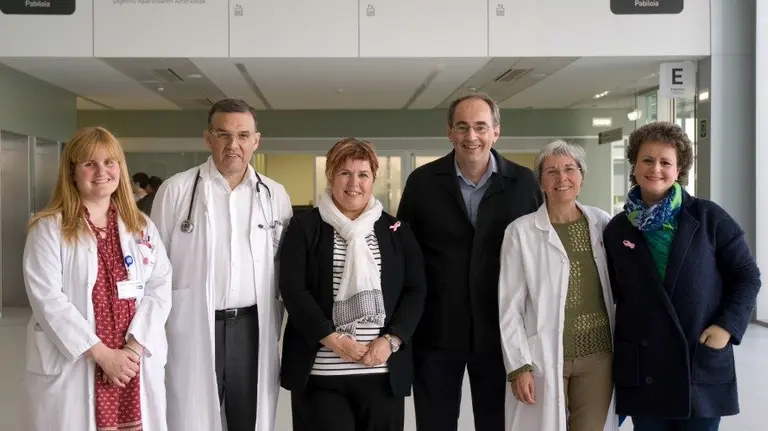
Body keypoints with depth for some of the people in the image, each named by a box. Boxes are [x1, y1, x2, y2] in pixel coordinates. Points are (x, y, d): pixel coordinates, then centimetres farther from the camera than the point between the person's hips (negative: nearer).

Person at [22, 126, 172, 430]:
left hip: (136, 367, 3)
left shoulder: (142, 227, 10)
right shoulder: (48, 228, -1)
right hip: (71, 368, -3)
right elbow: (48, 299, -10)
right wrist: (102, 354, -15)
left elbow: (160, 289, 2)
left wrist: (133, 349, -11)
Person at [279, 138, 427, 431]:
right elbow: (292, 289, -4)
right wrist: (334, 340, -13)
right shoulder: (304, 228, 4)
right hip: (319, 372, -2)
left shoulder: (396, 231, 11)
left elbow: (415, 291, 6)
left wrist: (390, 340, -9)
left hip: (383, 372, 2)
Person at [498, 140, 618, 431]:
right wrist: (518, 366, -9)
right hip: (545, 358, -2)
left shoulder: (602, 223, 3)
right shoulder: (521, 231, -6)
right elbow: (509, 308, -5)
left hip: (598, 354, 3)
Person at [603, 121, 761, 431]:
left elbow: (747, 276, 2)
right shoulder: (617, 229, 5)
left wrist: (728, 325, -10)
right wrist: (622, 348, 3)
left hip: (703, 367, -1)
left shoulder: (708, 217, -2)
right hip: (642, 371, 2)